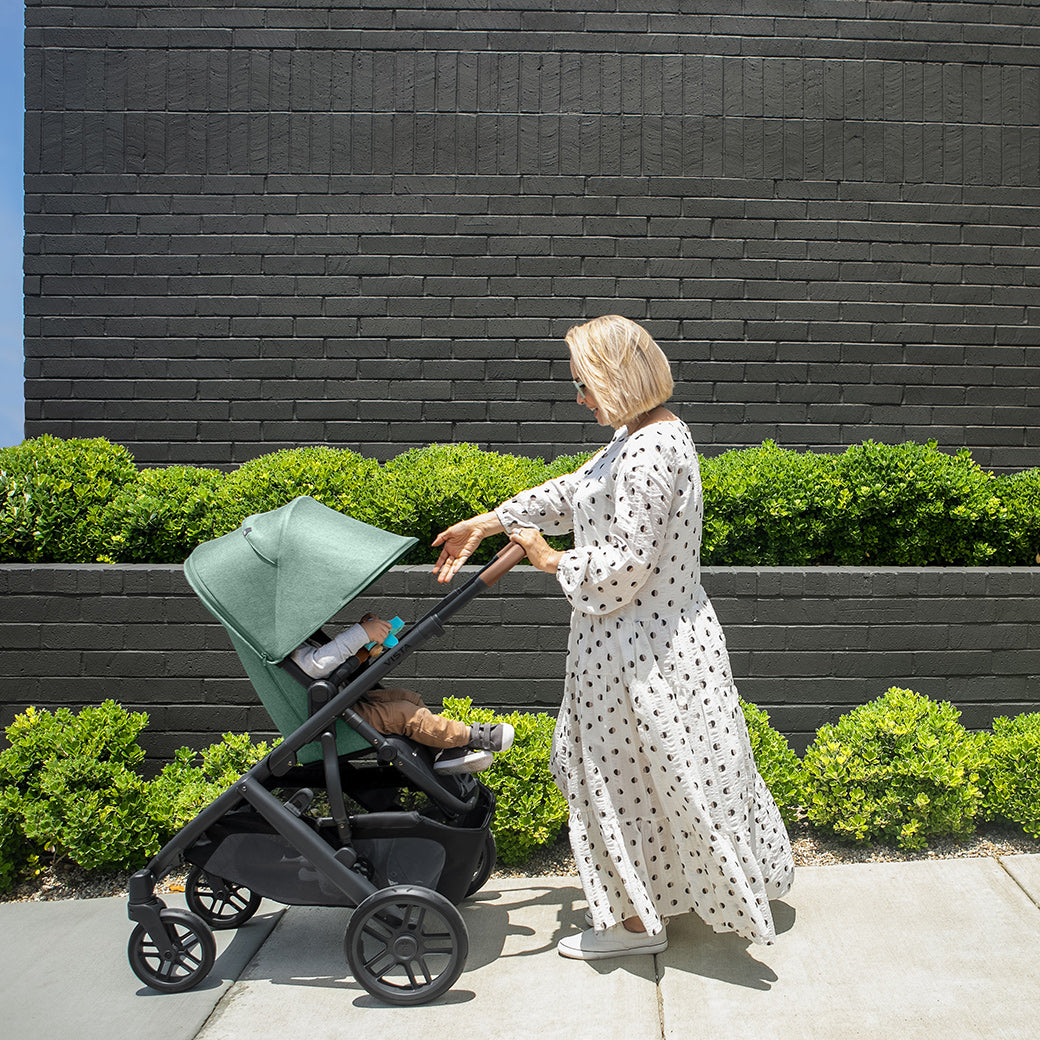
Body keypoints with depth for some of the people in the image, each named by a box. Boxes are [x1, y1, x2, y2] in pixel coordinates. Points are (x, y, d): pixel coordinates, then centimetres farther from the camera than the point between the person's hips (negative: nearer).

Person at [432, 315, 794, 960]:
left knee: (626, 775, 7)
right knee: (646, 774, 21)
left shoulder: (651, 452, -25)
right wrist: (484, 525, 15)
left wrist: (554, 561, -10)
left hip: (640, 647, -10)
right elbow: (574, 493, 15)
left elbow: (624, 566, -27)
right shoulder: (643, 434, 8)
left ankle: (638, 920, 26)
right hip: (654, 635, 10)